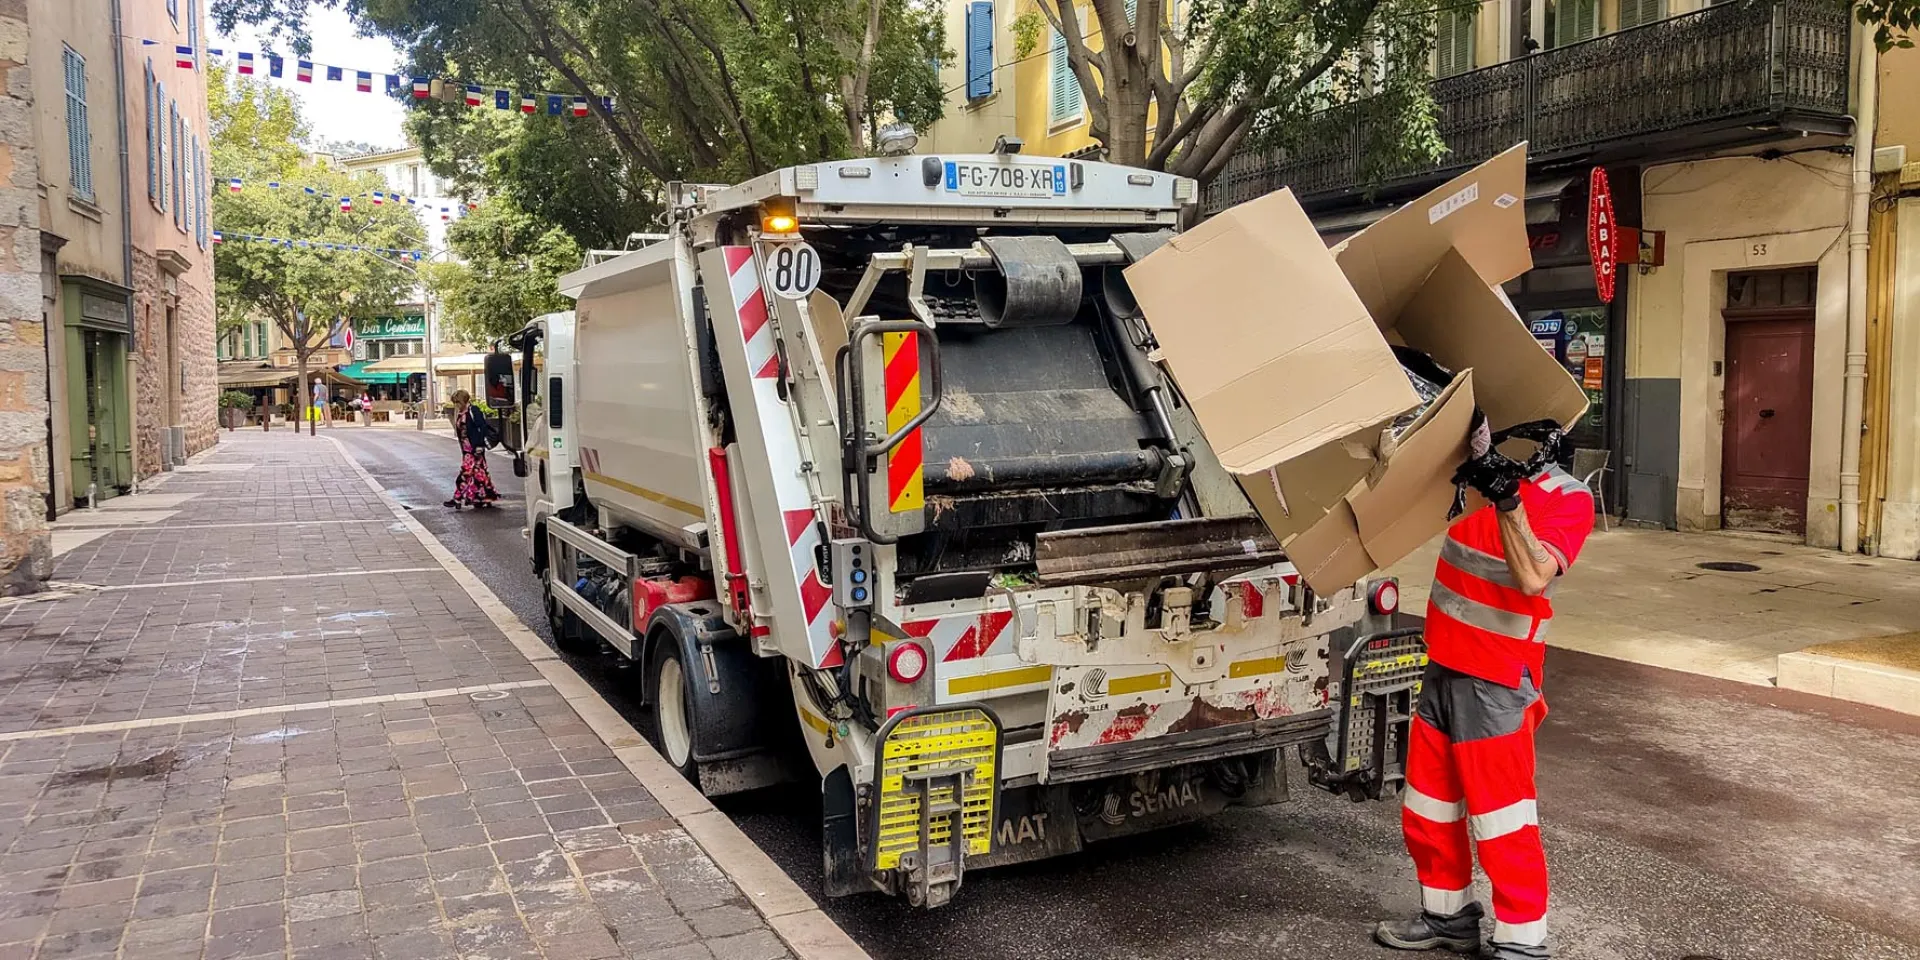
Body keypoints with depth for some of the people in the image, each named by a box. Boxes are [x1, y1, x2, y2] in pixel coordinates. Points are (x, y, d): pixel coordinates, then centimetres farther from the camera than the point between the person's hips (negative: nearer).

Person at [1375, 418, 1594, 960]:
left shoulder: (1567, 499, -13)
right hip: (1443, 668, 7)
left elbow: (1534, 578, -28)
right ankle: (1448, 916, 35)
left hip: (1495, 682, -7)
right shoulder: (1474, 477, 3)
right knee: (1426, 810, 18)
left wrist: (1509, 501, -33)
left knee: (1500, 816, -1)